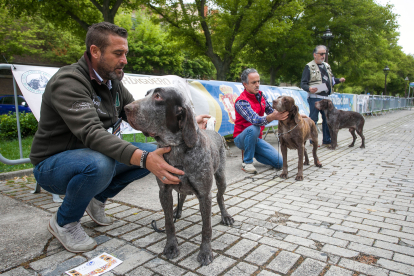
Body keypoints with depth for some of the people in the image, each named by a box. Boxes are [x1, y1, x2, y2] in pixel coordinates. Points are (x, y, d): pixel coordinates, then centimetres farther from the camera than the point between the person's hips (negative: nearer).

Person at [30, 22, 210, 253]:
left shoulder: (114, 84, 2)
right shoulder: (69, 82, -24)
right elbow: (92, 134, -38)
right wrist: (143, 159, -50)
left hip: (95, 158, 7)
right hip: (52, 165, -7)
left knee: (153, 151, -8)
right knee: (99, 163, -39)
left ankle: (98, 198, 10)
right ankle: (64, 223, -7)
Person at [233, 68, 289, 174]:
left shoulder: (260, 95, 2)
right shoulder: (241, 102, -22)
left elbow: (270, 110, 10)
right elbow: (255, 120, -36)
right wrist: (273, 117, -54)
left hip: (256, 138, 6)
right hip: (241, 138, -6)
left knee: (279, 162, -5)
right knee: (254, 128, -40)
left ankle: (251, 152, 17)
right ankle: (247, 162, -22)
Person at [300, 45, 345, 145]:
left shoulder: (327, 66, 18)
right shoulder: (309, 67, -4)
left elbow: (331, 79, 26)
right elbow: (303, 83, -9)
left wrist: (339, 80, 6)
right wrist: (309, 88, -28)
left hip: (325, 97, 7)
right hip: (315, 98, -7)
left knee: (327, 118, 10)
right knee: (313, 119, -2)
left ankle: (327, 140, 21)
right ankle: (313, 141, 8)